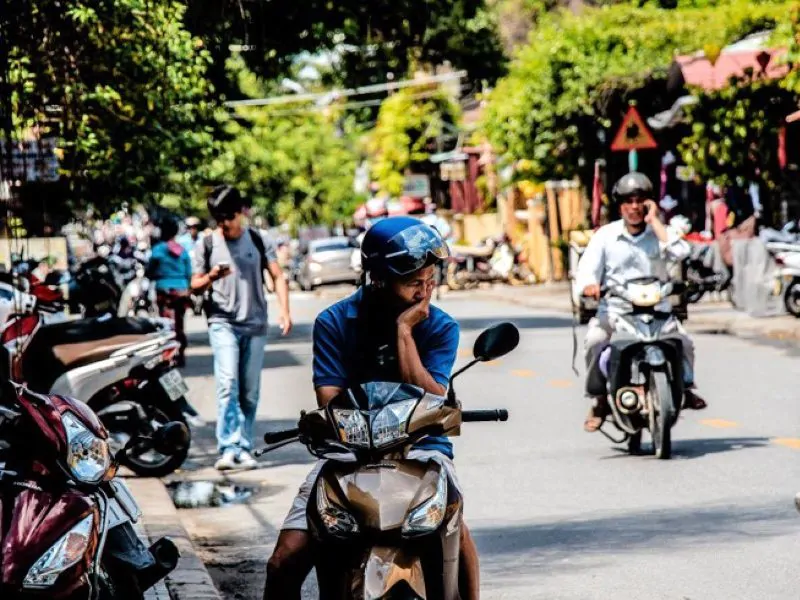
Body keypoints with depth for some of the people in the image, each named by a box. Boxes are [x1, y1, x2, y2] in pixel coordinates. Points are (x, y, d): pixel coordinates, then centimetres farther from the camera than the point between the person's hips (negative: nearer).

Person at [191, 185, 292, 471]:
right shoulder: (206, 244, 6)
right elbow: (194, 286, 7)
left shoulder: (258, 241, 7)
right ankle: (228, 448, -23)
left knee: (250, 392, 4)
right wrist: (211, 278, -16)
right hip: (223, 323, -2)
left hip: (255, 325, 2)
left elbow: (277, 276, 4)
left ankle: (243, 449, 12)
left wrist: (284, 310, -10)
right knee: (228, 384, -17)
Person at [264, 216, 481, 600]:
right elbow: (330, 403, -5)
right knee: (284, 563, -14)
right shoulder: (334, 322, 2)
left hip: (419, 447, -1)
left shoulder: (439, 327, 0)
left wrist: (403, 331, -13)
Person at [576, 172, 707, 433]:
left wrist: (654, 221, -9)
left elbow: (681, 252, -14)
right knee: (595, 340, -29)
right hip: (614, 309, 0)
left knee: (684, 341, -20)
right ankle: (599, 402, -14)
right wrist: (590, 284, -28)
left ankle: (686, 387, 12)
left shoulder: (660, 233, 6)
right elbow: (588, 267, -4)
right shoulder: (605, 235, 5)